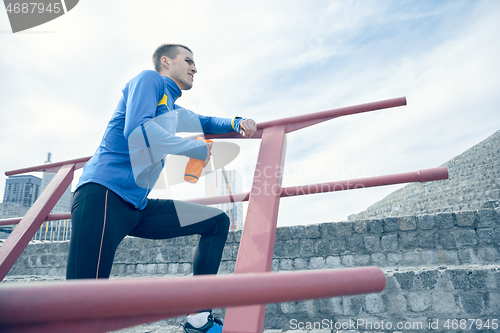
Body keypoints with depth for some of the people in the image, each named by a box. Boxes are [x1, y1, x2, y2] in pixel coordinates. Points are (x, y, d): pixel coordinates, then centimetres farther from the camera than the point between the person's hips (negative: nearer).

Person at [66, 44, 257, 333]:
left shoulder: (173, 109, 26)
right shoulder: (149, 79, 2)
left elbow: (203, 122, 41)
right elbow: (136, 129, -17)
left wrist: (236, 123, 20)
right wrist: (197, 148, -9)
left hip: (139, 208, 9)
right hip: (104, 195, -9)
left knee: (218, 221, 5)